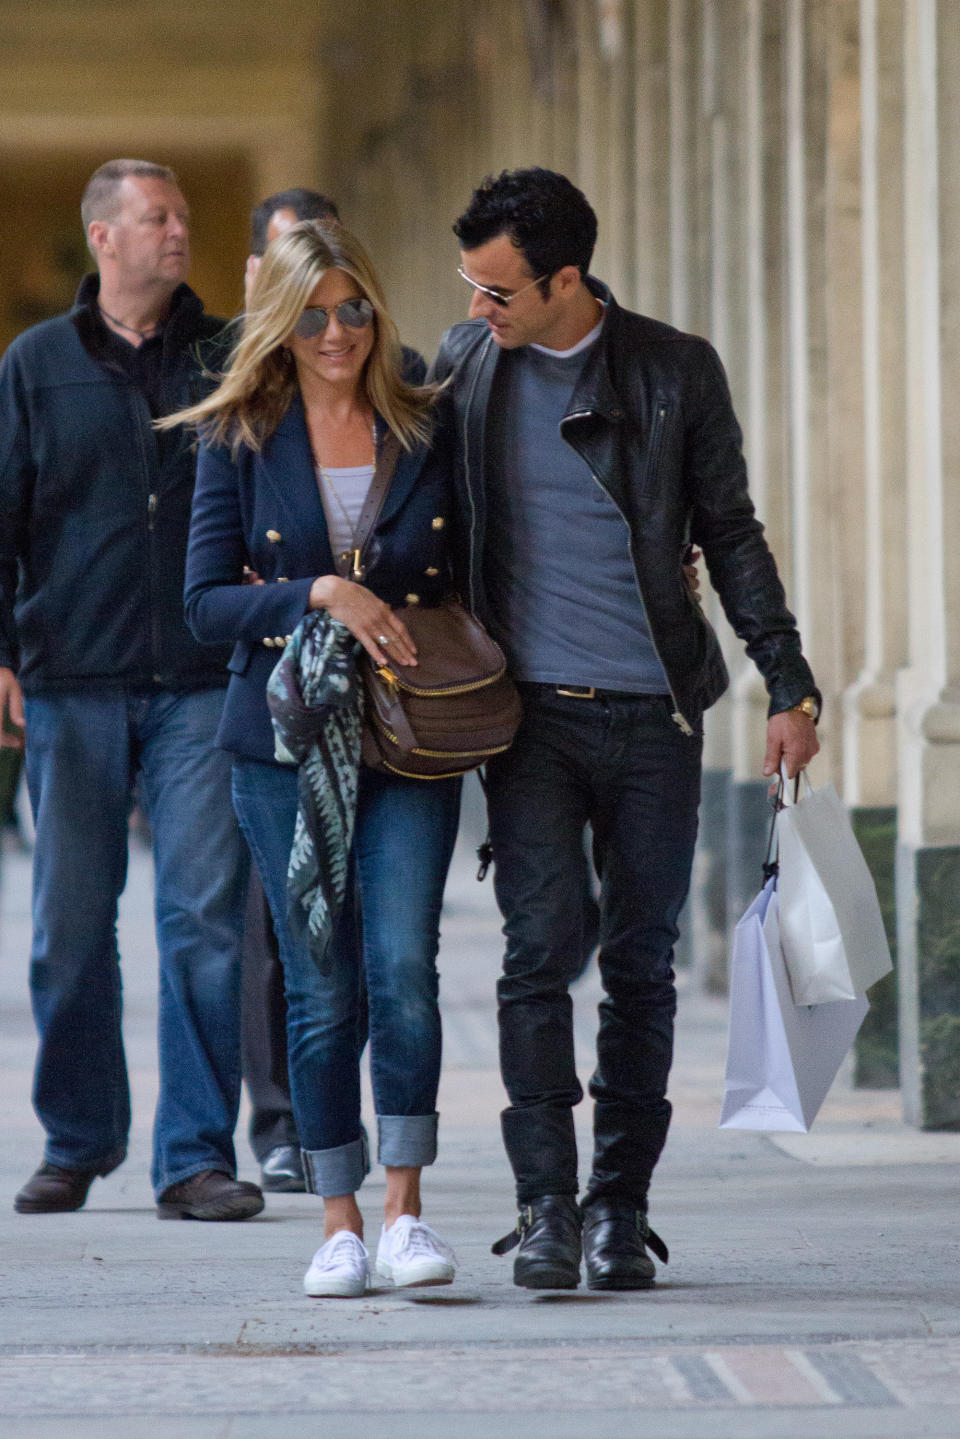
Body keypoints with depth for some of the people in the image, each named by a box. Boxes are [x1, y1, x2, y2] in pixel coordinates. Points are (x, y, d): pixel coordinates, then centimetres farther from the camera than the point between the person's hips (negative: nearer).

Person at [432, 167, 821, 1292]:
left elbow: (730, 536, 8)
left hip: (653, 712, 0)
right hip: (529, 709, 0)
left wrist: (788, 687, 4)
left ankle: (620, 1208, 12)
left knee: (641, 963, 3)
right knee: (541, 948, -11)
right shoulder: (466, 359, 5)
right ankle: (546, 1208, -7)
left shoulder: (676, 372, 1)